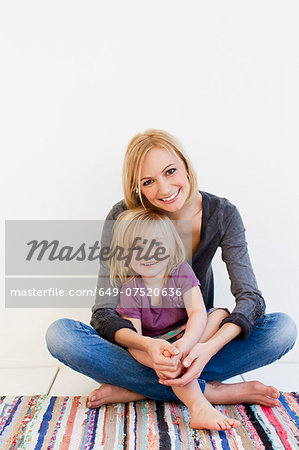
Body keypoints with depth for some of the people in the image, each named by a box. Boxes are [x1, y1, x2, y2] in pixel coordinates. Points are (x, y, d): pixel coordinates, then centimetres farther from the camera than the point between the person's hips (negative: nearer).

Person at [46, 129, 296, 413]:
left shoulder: (222, 214, -13)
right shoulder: (122, 219, -18)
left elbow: (251, 296, -18)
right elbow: (104, 313, -20)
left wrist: (210, 347, -37)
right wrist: (148, 345, -41)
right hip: (139, 339, -1)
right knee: (59, 334, -27)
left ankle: (134, 389, -24)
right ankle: (213, 391, -27)